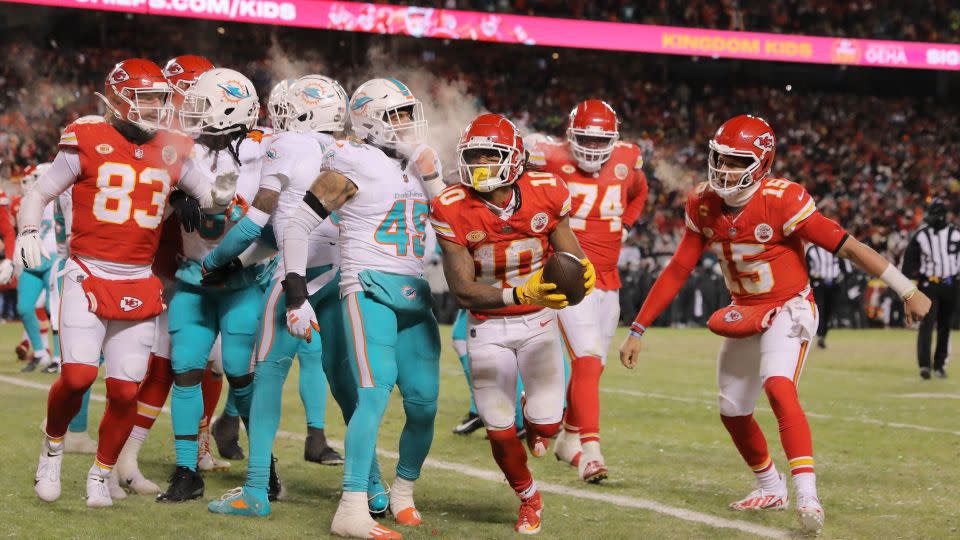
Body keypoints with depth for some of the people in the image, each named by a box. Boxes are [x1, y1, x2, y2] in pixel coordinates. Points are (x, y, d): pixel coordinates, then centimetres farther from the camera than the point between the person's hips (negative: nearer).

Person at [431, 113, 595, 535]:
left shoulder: (546, 194, -14)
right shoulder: (453, 210, -18)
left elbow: (569, 250, -5)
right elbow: (463, 291, -20)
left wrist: (582, 269, -30)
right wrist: (520, 295, -35)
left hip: (539, 320, 1)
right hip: (488, 327, -1)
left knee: (546, 424, -7)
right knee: (500, 431, -1)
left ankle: (537, 415, 34)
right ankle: (529, 499, 29)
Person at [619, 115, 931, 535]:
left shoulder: (781, 201, -23)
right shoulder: (704, 206, -5)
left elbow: (847, 246, -22)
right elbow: (677, 272, 1)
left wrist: (907, 291, -21)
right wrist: (637, 330, 0)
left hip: (788, 310, -7)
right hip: (745, 313, 7)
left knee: (778, 387, -31)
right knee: (732, 411, 15)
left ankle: (807, 495, -36)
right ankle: (771, 488, 39)